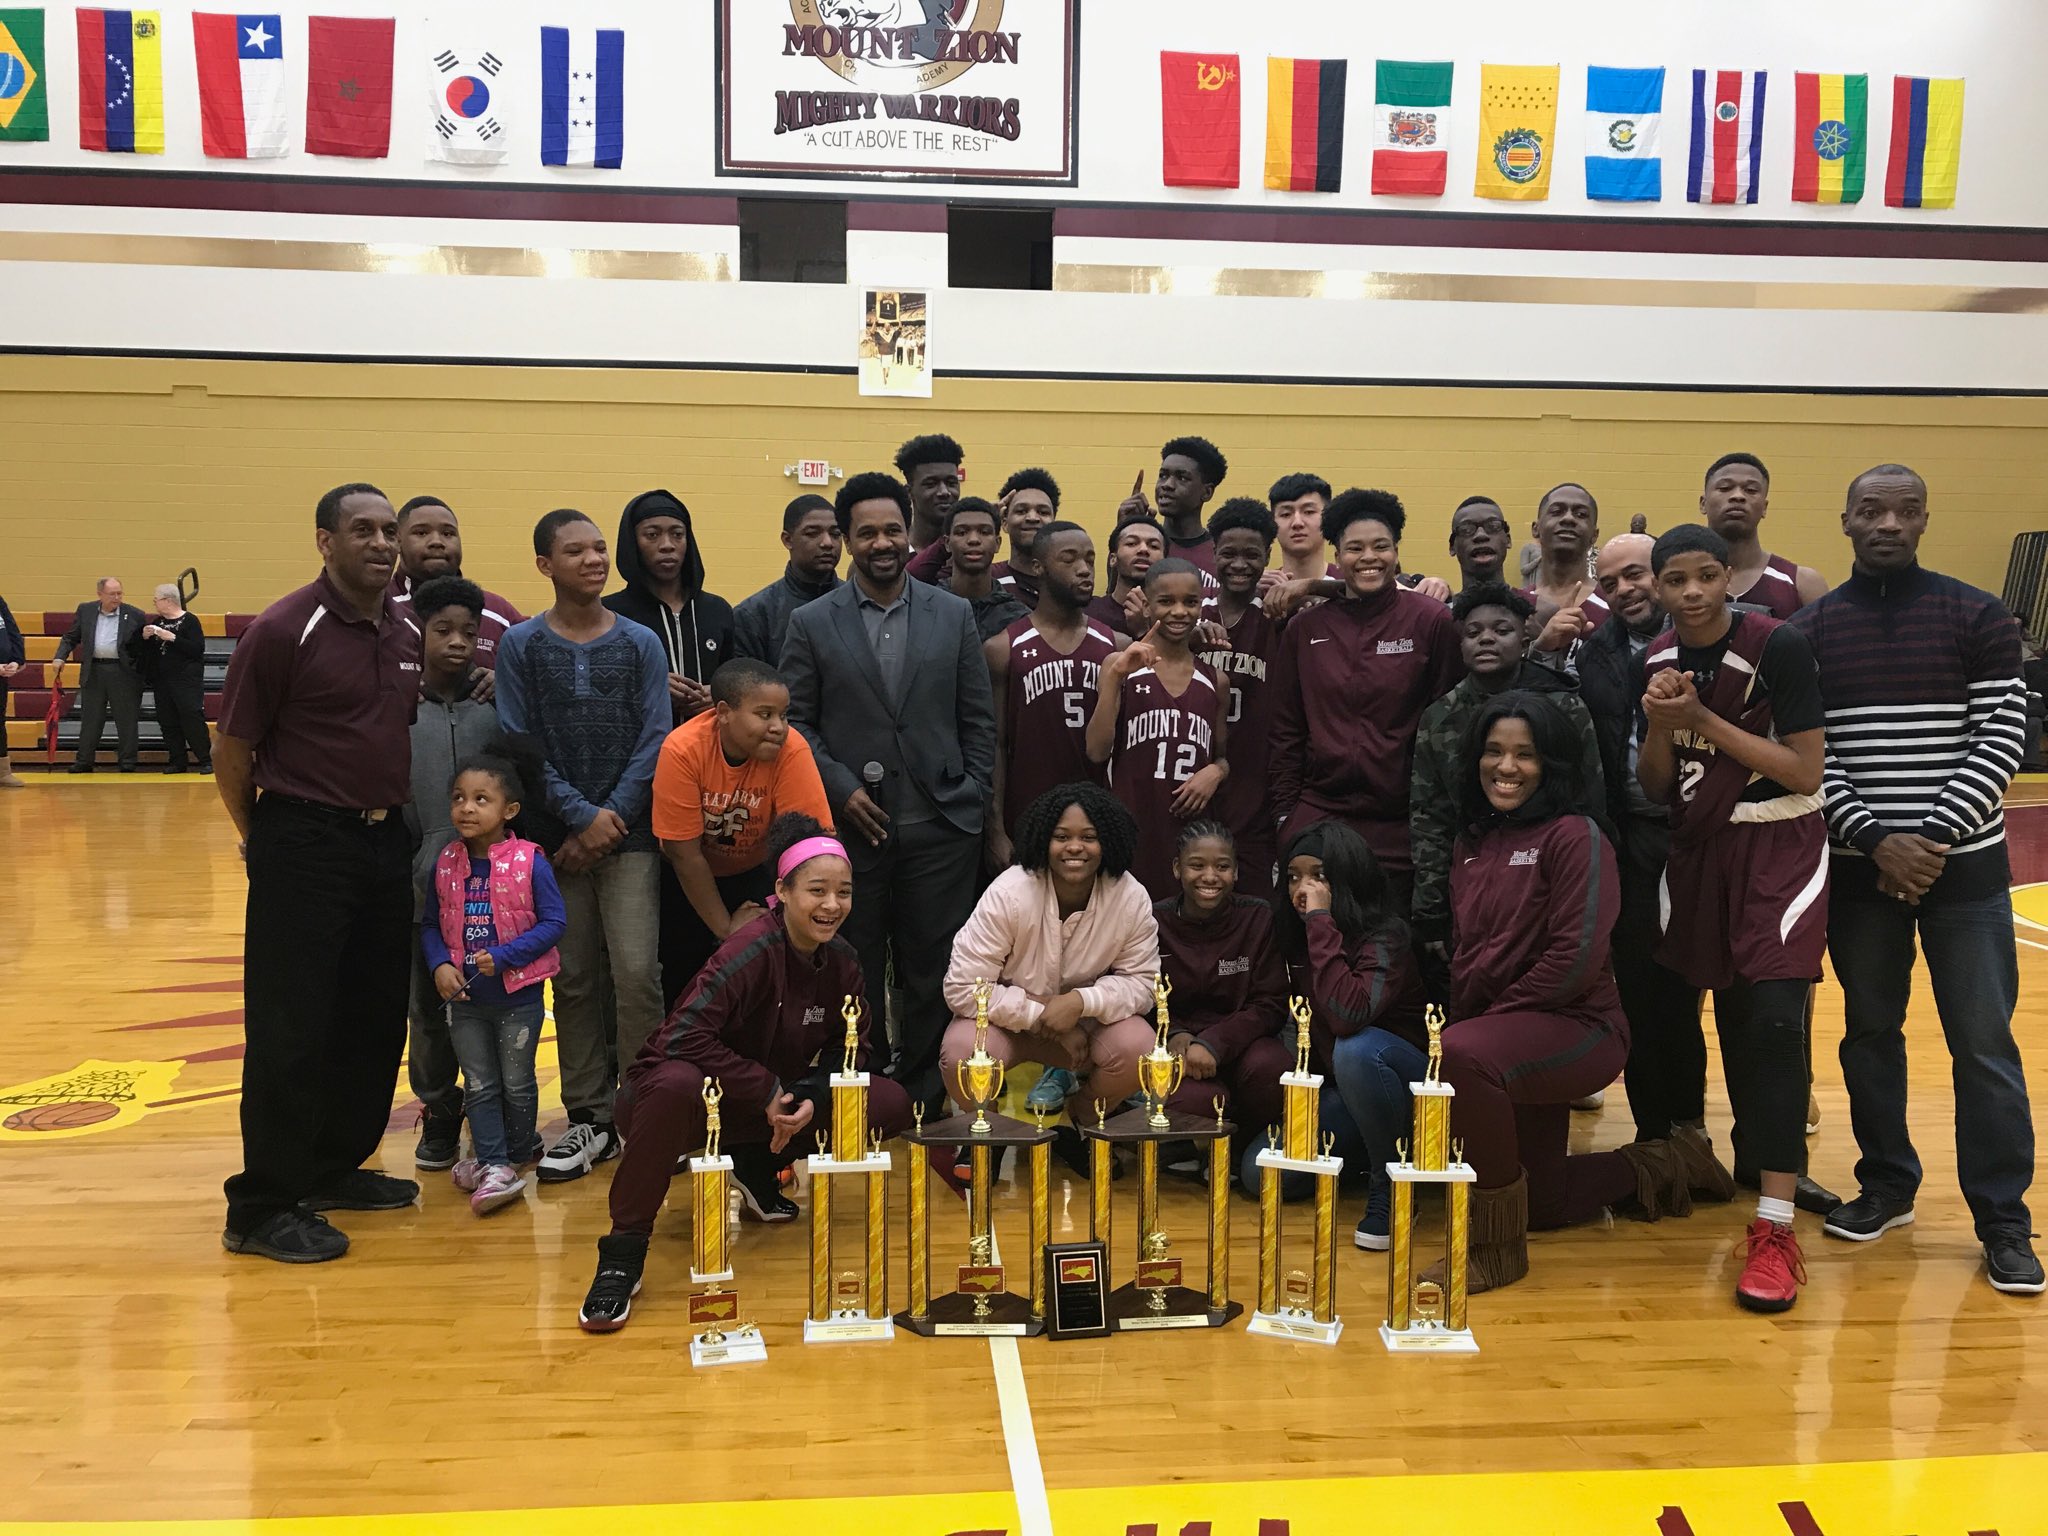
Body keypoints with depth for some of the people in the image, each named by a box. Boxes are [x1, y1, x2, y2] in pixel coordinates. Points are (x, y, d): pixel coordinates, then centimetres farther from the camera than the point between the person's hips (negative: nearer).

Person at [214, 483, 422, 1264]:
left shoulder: (409, 632, 7)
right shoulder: (284, 630, -12)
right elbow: (231, 750, -6)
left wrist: (399, 815, 13)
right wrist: (261, 840, 2)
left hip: (388, 840, 7)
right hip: (305, 842, -6)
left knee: (376, 1016, 13)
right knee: (291, 1025, -2)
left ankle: (336, 1168, 29)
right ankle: (264, 1207, 9)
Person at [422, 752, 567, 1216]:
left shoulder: (529, 861, -14)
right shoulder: (445, 862, -1)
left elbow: (554, 921, -13)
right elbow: (430, 924, 7)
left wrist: (504, 956, -20)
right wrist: (439, 965, -11)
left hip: (518, 996, -3)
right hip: (464, 999, 3)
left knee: (516, 1084, 11)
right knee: (479, 1086, 8)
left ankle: (515, 1152, 30)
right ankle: (494, 1165, 16)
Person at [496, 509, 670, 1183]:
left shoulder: (640, 642, 4)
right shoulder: (522, 645, 3)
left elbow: (654, 741, 0)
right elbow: (519, 745, -2)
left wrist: (613, 815, -9)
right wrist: (581, 815, -11)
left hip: (629, 833, -1)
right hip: (557, 837, 1)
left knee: (636, 973, -7)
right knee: (573, 979, 6)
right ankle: (590, 1118, 17)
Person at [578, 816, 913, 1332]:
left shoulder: (841, 960, -4)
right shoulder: (755, 949, -24)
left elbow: (854, 1044, 2)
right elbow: (682, 1036, -30)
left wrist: (812, 1095, -17)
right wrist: (767, 1090, -26)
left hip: (772, 1110, 6)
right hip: (698, 1095, -6)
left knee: (892, 1105, -10)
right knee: (675, 1084, -43)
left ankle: (757, 1168, 8)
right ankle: (622, 1254, -27)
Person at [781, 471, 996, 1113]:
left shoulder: (954, 615, 6)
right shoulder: (812, 623, 3)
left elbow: (978, 718, 8)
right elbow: (795, 722, 3)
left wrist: (973, 797, 1)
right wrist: (840, 789, -8)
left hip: (940, 826, 1)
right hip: (850, 827, -1)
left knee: (934, 974, 6)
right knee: (855, 975, 8)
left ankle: (925, 1097, 21)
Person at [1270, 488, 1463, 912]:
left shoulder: (1433, 622, -2)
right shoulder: (1304, 629, 6)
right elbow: (1285, 730, 10)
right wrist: (1285, 810, 7)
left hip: (1400, 825, -2)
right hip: (1316, 817, 2)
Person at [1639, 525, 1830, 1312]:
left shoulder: (1778, 646, -15)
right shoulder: (1655, 659, 1)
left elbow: (1805, 771, -17)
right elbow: (1654, 789, 3)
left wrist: (1704, 718, -21)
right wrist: (1660, 724, -16)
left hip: (1779, 846, -5)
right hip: (1699, 848, 5)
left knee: (1774, 1018, -14)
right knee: (1732, 1016, 13)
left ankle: (1775, 1227, -12)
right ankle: (1756, 1156, 36)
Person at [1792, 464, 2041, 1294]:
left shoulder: (1978, 618, 0)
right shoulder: (1809, 631, 2)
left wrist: (1934, 837, -14)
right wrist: (1876, 838, -12)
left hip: (1965, 865, -1)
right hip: (1860, 866, 2)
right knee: (1870, 1032, 12)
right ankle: (1887, 1186, 28)